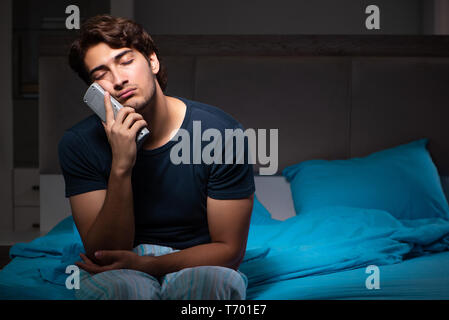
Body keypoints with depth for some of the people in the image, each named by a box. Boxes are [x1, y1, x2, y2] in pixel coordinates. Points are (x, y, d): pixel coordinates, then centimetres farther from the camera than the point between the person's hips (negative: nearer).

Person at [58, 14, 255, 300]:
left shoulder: (221, 132, -14)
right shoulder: (79, 144, -9)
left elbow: (229, 249, -9)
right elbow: (103, 252, -12)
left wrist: (143, 264, -23)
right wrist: (121, 168, -26)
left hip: (199, 268, 0)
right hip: (124, 273, 0)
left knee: (220, 280, -36)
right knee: (106, 285, -36)